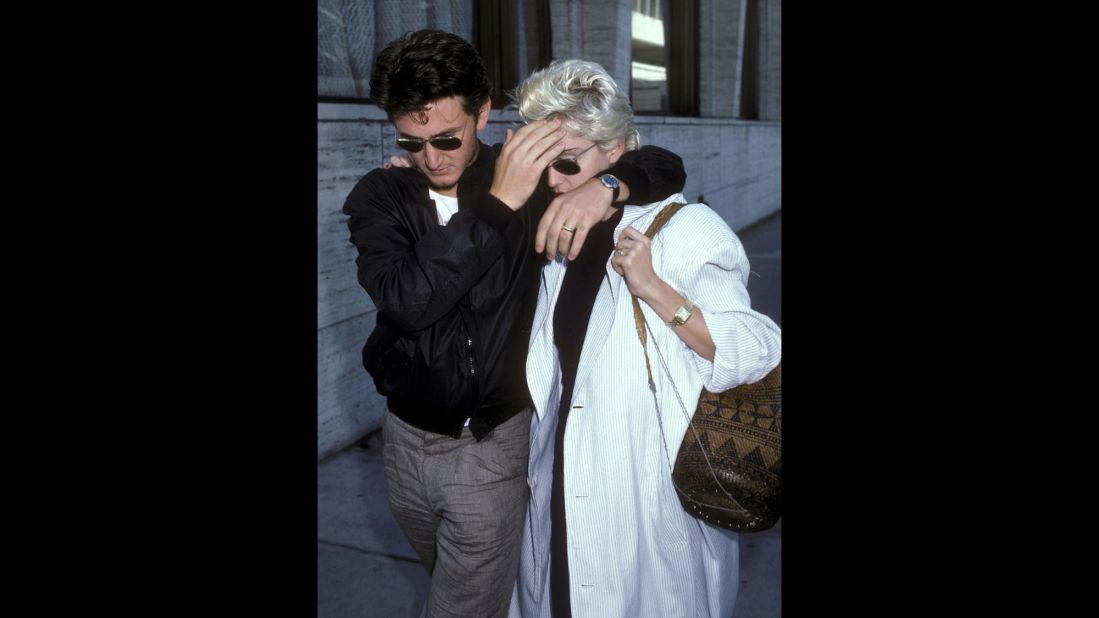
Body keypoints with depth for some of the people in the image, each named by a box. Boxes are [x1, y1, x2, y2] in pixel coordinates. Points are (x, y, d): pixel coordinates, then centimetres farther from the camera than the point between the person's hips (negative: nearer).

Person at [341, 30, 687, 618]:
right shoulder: (379, 196, -7)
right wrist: (498, 205, -29)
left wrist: (603, 187, -26)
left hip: (494, 445, -3)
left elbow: (664, 166, -4)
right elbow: (406, 301, -25)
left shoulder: (531, 177, -9)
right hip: (407, 440, 3)